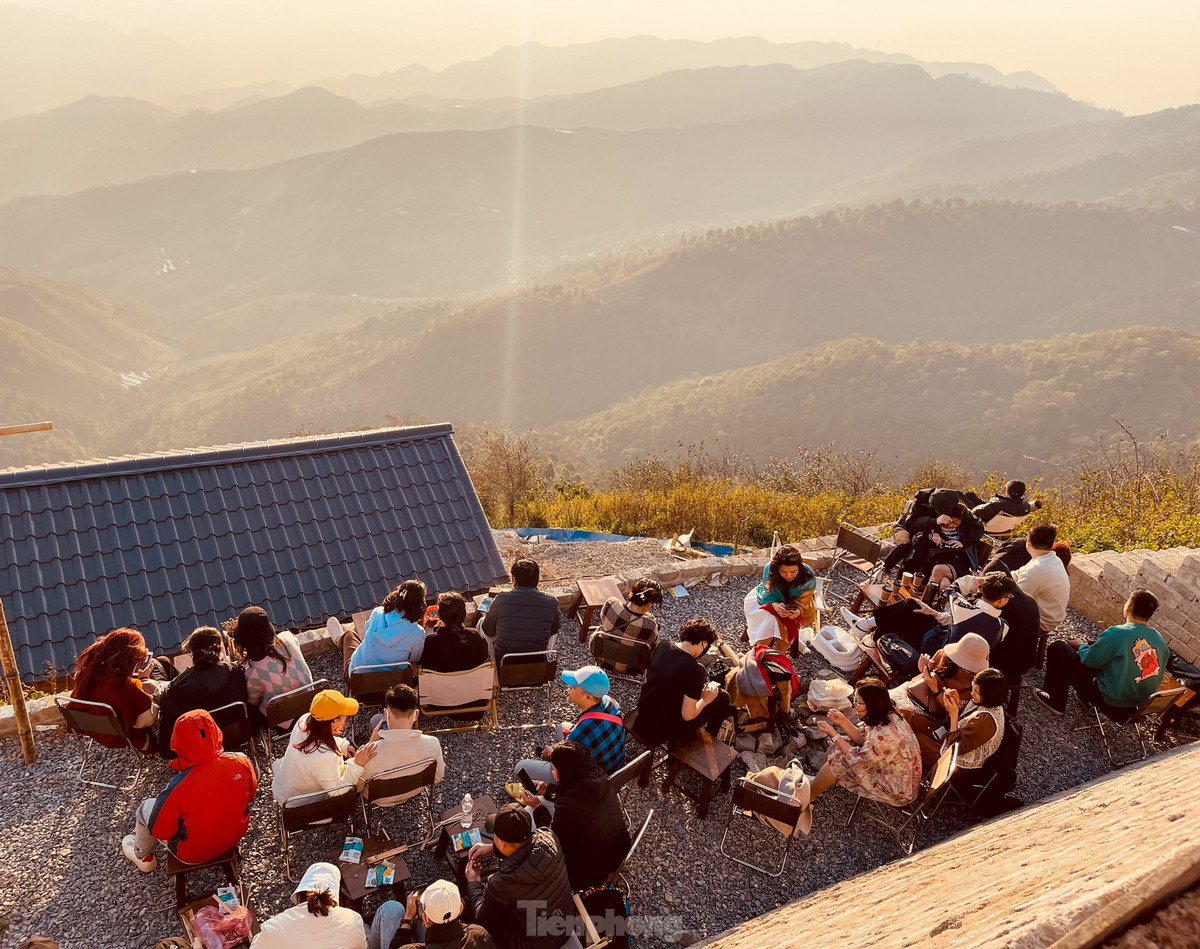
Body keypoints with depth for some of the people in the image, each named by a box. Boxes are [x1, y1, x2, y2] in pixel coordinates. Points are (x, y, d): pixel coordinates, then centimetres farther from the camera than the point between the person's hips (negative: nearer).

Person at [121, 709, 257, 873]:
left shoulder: (178, 787, -35)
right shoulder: (242, 763, -25)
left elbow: (159, 831, -18)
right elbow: (250, 797, -4)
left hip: (192, 854, -4)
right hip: (235, 837, 4)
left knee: (145, 808, 18)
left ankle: (143, 858, 46)